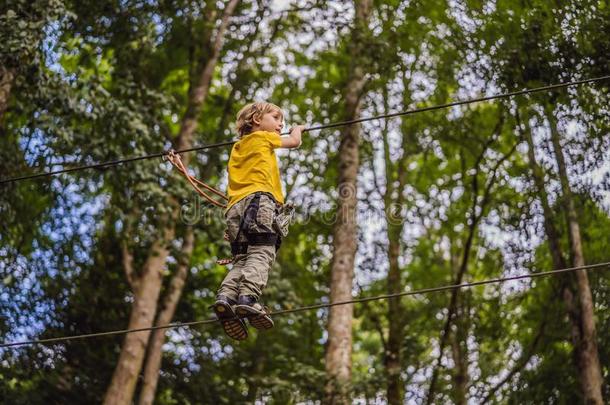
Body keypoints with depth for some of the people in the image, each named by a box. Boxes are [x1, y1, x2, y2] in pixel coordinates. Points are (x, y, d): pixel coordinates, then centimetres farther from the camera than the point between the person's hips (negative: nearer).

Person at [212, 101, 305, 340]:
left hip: (235, 206, 7)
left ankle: (225, 296, -26)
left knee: (241, 259, -3)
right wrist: (297, 130, 47)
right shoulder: (262, 137, 17)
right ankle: (248, 297, -41)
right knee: (262, 252, -21)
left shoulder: (237, 147, 36)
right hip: (258, 199, -7)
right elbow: (294, 142, 29)